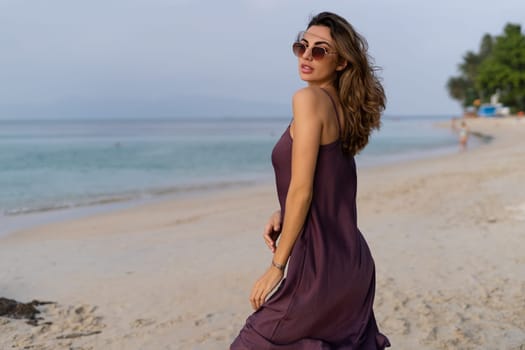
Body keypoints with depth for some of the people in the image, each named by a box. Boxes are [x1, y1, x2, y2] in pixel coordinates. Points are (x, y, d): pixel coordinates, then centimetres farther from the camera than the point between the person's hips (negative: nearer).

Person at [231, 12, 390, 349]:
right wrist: (282, 215, 6)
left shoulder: (309, 98, -14)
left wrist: (277, 265, -11)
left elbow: (302, 190, -17)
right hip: (353, 263, 9)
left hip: (321, 265, -9)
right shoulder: (344, 107, 11)